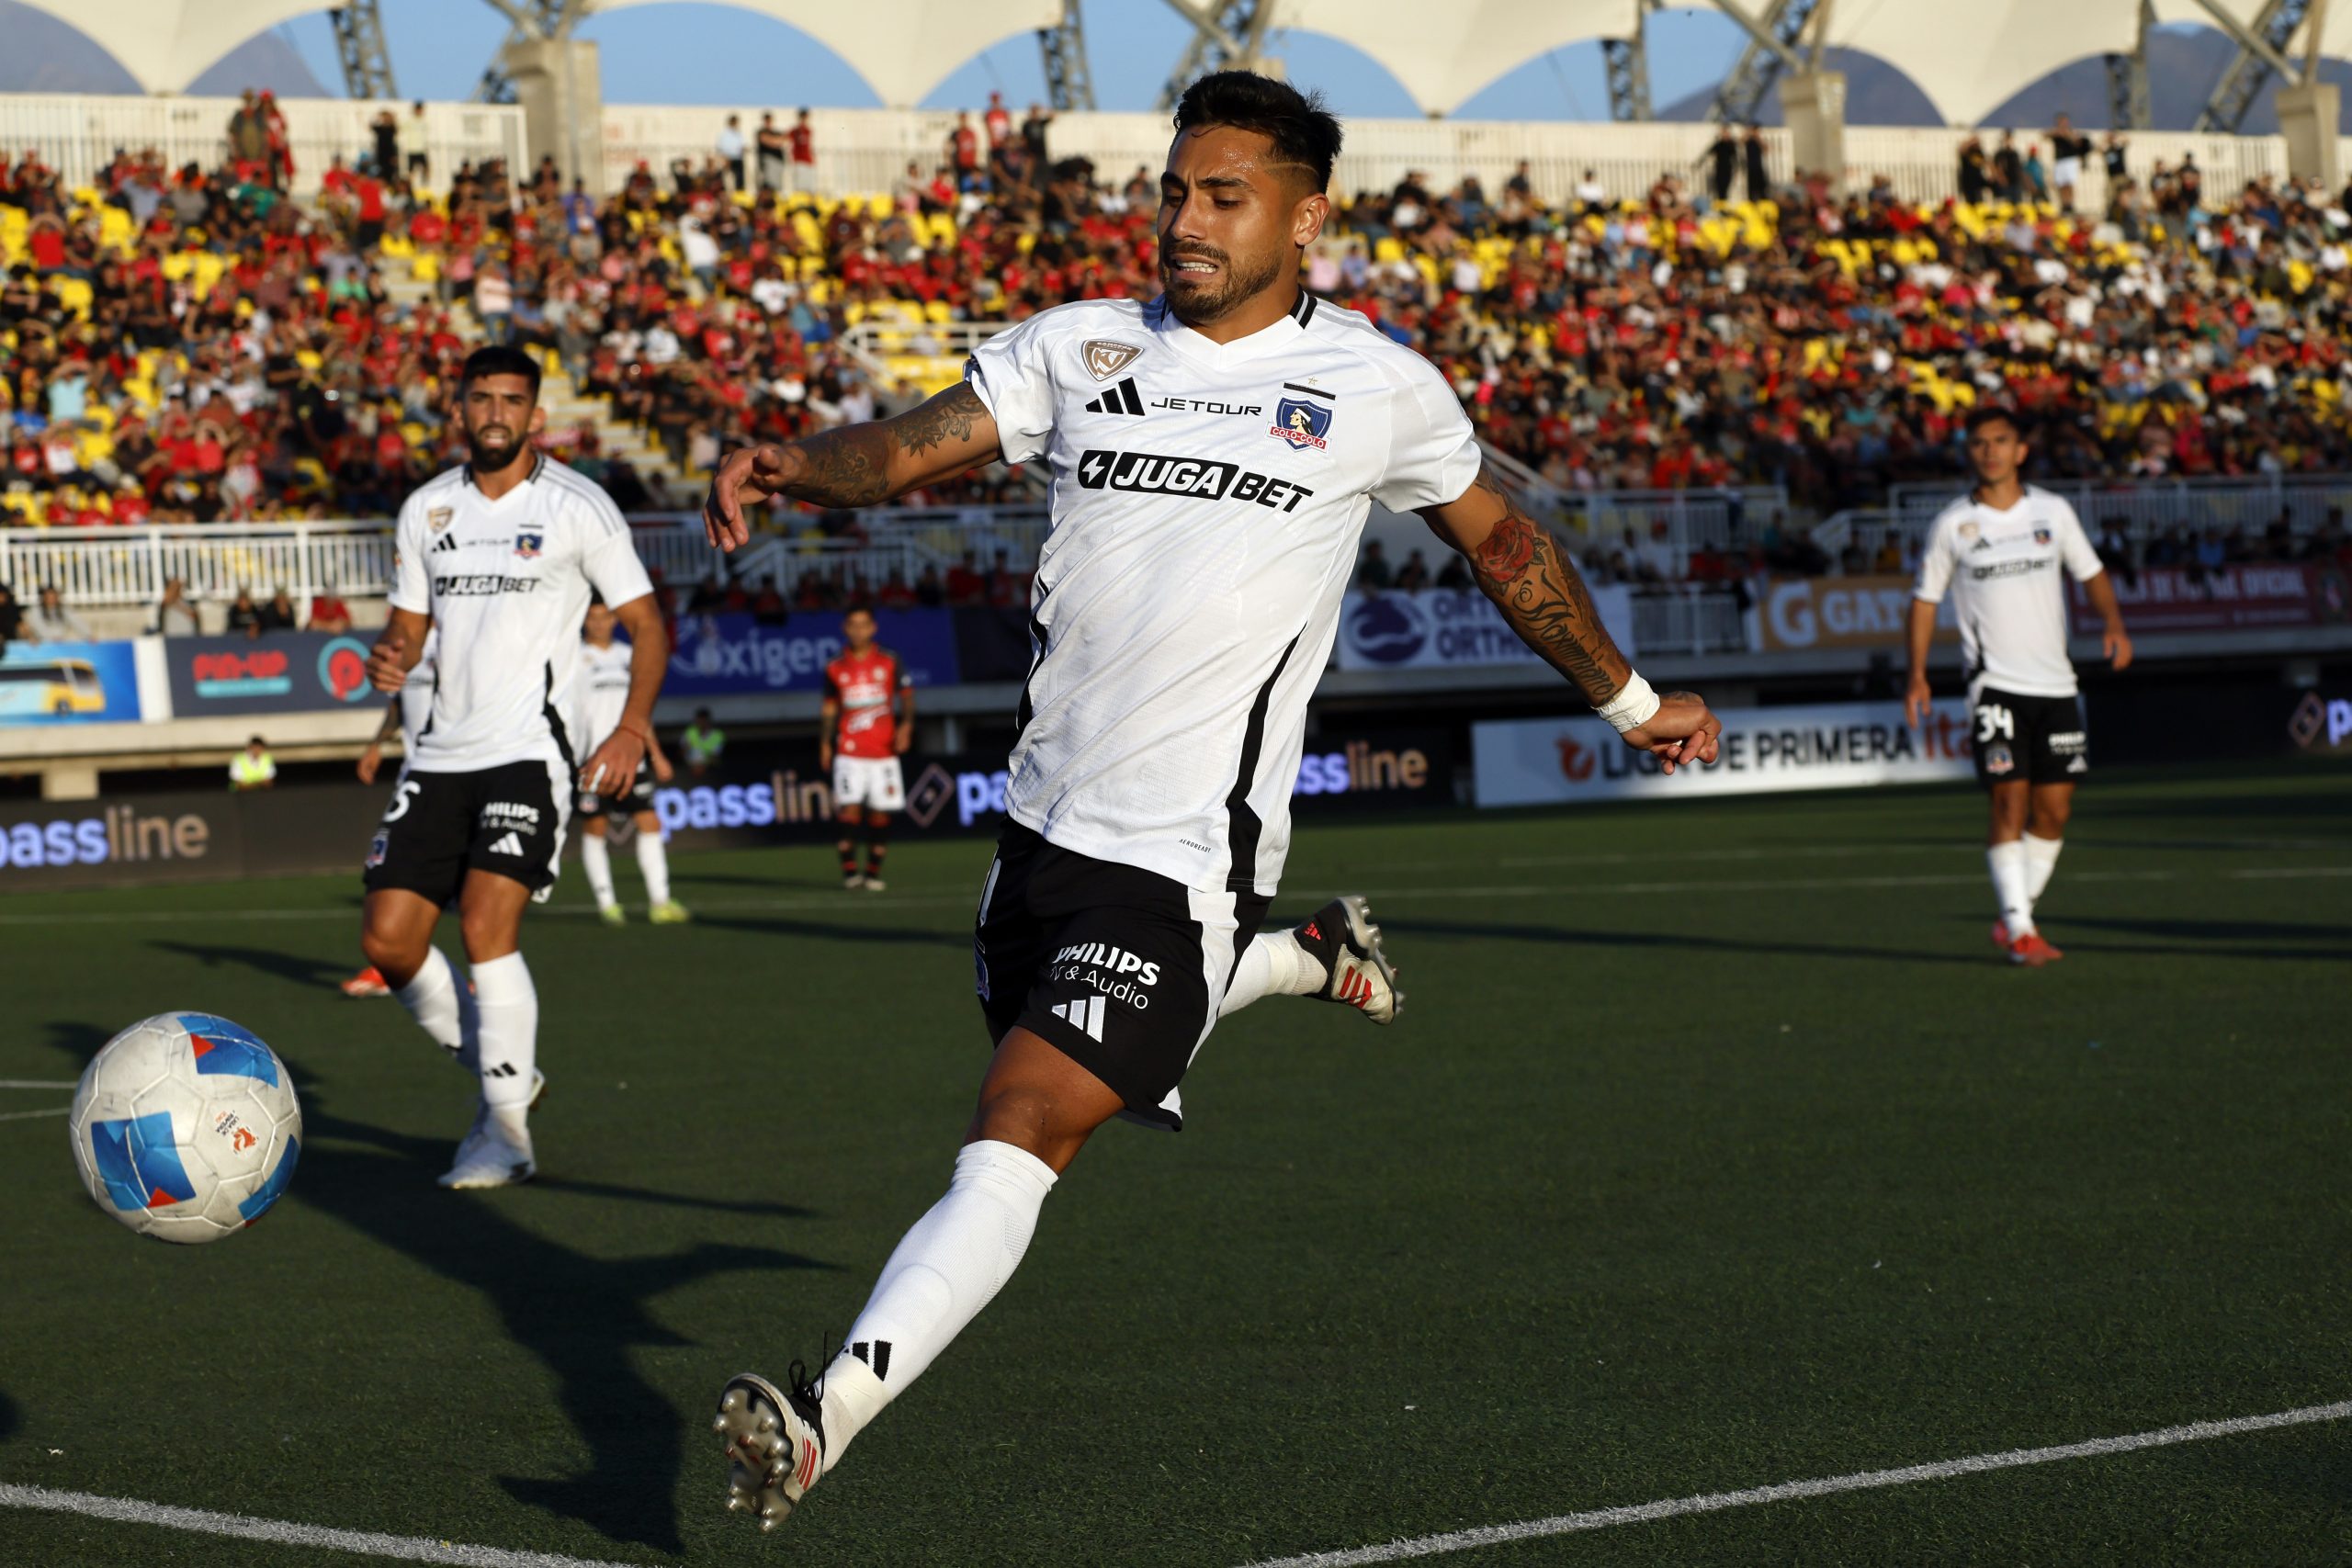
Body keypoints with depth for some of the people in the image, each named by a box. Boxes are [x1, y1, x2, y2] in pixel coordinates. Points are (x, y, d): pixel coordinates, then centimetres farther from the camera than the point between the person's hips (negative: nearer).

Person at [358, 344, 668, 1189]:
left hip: (530, 751, -6)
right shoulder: (425, 509, 11)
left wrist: (633, 726, -13)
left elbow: (645, 622, -1)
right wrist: (388, 659, -5)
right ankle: (501, 1070, 21)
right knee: (388, 939, -1)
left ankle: (507, 1133, -12)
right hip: (442, 753, 6)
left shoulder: (578, 507, -4)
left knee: (487, 924, -20)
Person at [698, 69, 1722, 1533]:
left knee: (1021, 1133, -16)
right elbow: (914, 447, -4)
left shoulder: (1377, 386, 0)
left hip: (1187, 851, -5)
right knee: (1063, 1086, 26)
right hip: (1045, 818, 6)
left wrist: (1633, 701, 25)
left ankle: (828, 1416, -21)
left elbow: (1503, 540, 15)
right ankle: (1311, 958, 47)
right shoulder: (1080, 347, 6)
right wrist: (794, 463, -27)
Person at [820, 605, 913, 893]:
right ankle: (849, 871, -13)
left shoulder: (889, 662, 4)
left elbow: (906, 695, 5)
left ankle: (873, 872, 11)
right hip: (849, 753, 0)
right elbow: (829, 708, 14)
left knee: (880, 814, 1)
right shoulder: (835, 668, 6)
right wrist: (825, 744, 8)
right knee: (850, 809, -13)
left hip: (884, 750, 0)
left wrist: (906, 724, -12)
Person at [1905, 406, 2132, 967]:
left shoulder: (2053, 512, 6)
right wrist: (1918, 675, 0)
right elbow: (1925, 599, 8)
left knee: (2054, 810, 2)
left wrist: (2114, 624, -4)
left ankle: (2015, 920, 16)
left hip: (2055, 683, 3)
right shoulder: (1953, 524, 1)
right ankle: (2018, 929, -10)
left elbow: (2091, 574, 15)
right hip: (1994, 684, -3)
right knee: (2010, 801, -13)